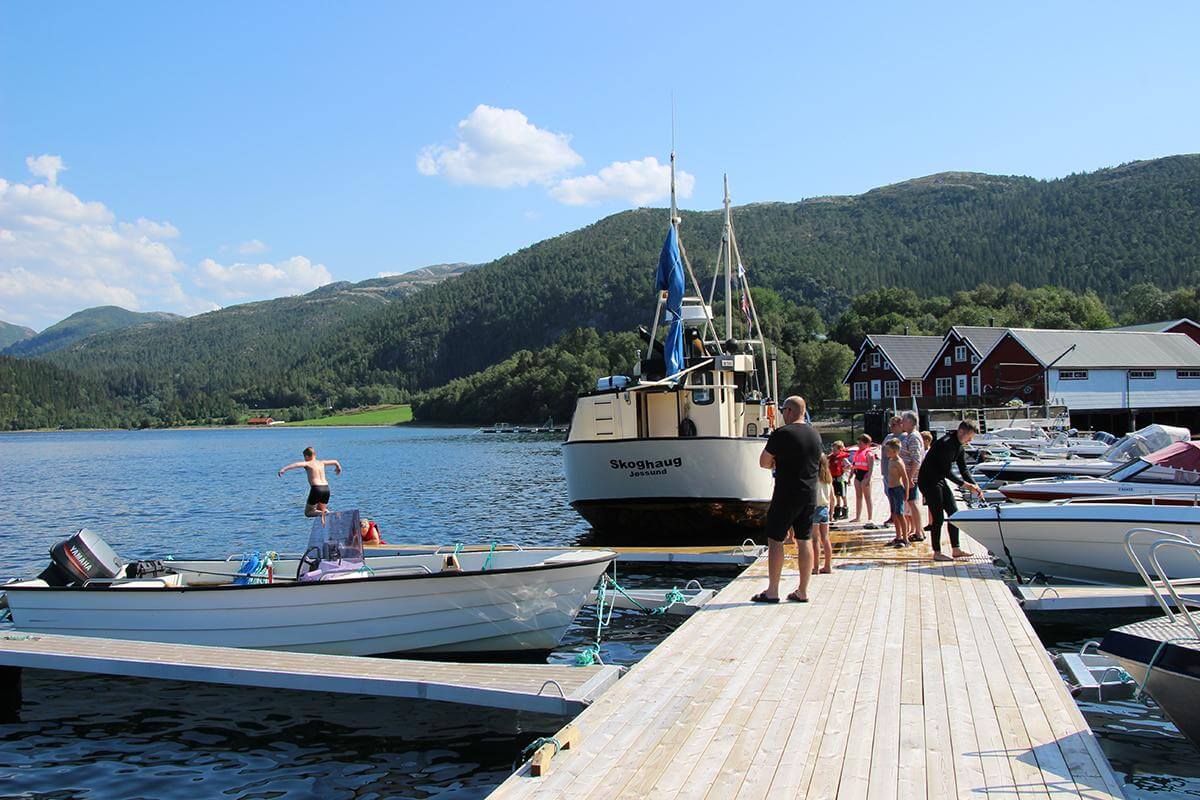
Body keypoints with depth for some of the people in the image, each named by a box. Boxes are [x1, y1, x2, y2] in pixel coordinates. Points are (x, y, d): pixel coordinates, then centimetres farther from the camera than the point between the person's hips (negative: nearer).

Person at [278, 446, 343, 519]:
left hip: (316, 488, -6)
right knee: (321, 510, 23)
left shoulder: (308, 464, 2)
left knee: (308, 512, 7)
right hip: (326, 488, 6)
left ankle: (321, 513, -21)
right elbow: (334, 462, 34)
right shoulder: (322, 463, 18)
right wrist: (338, 467, 56)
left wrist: (284, 469, -28)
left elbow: (296, 464, -17)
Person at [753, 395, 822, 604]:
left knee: (775, 540, 1)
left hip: (787, 495, -7)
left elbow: (763, 462, -7)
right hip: (810, 495, 7)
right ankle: (802, 592, 12)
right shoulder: (815, 434, 9)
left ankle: (772, 592, 1)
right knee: (804, 541, 9)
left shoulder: (782, 434, -12)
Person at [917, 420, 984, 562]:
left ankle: (955, 550, 13)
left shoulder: (959, 445, 7)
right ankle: (937, 553, 0)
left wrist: (974, 485, -1)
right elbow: (946, 471, -24)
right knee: (938, 517, -9)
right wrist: (963, 484, -18)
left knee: (953, 512, 7)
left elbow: (963, 469, 12)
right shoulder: (945, 444, -24)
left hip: (939, 480, 10)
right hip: (928, 481, -10)